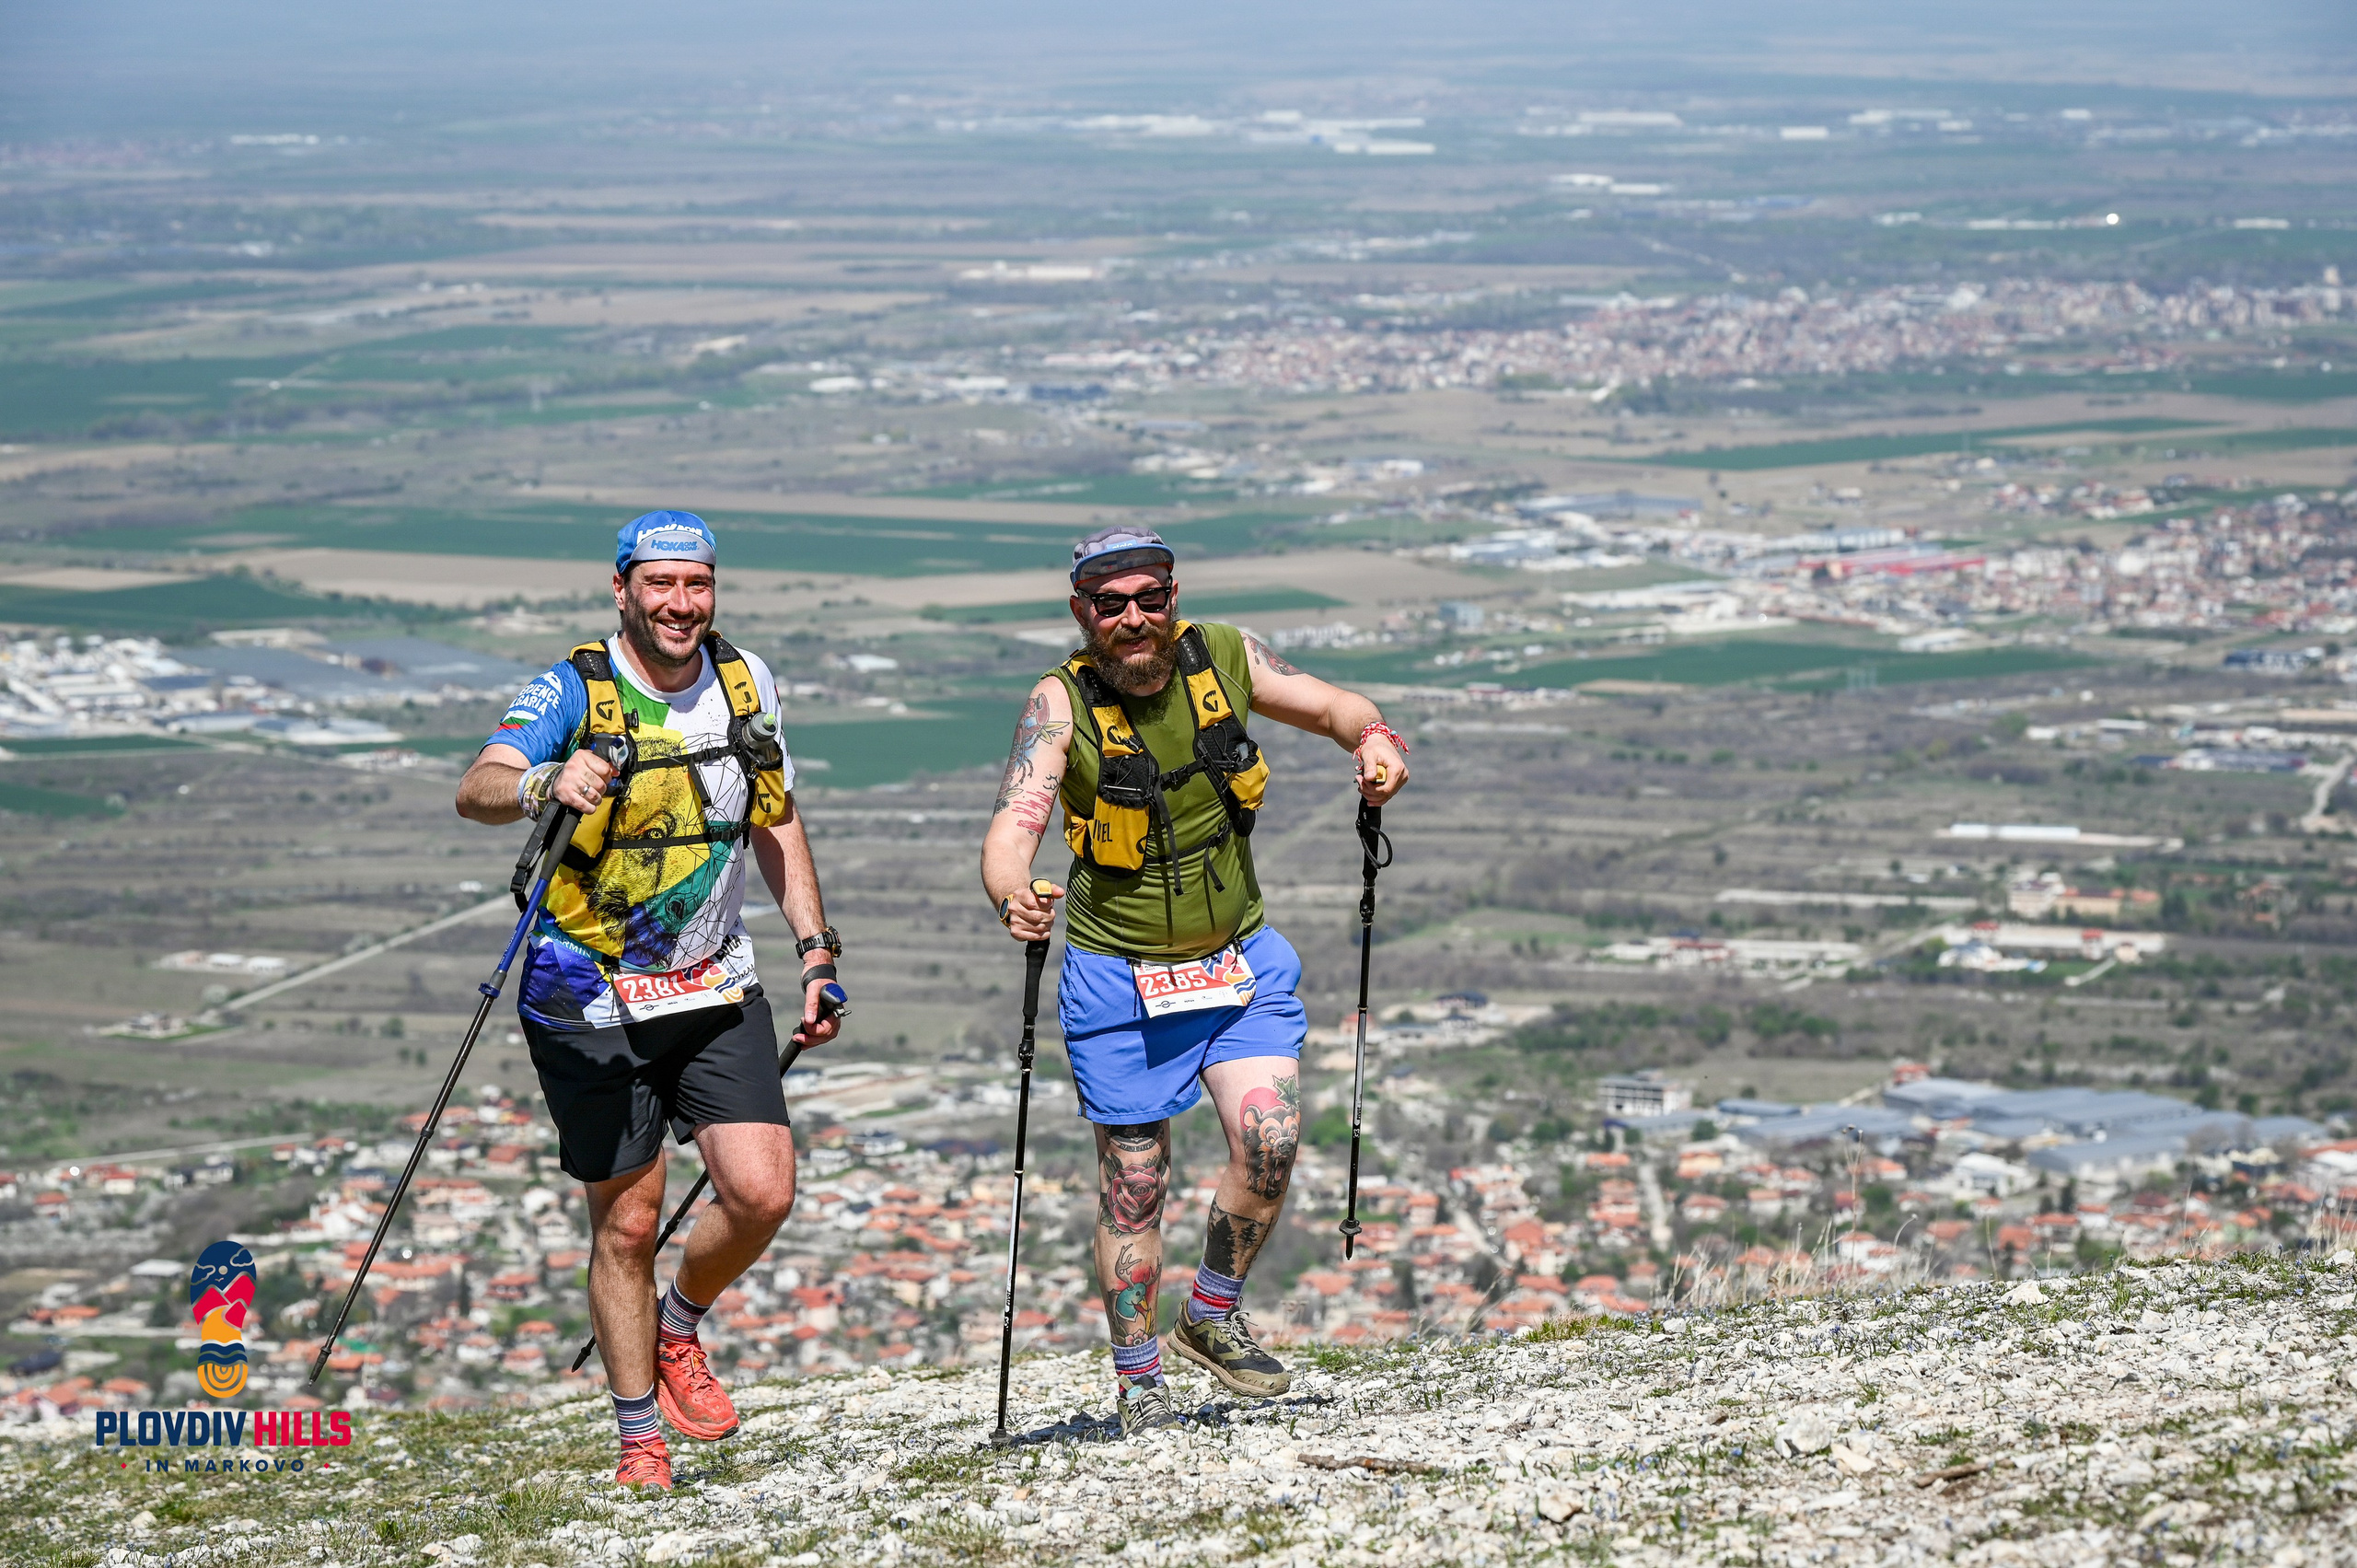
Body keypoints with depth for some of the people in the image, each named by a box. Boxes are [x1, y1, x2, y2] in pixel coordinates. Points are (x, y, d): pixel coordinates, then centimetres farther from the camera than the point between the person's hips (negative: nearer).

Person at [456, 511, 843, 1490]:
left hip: (716, 990, 3)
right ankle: (639, 1436, 18)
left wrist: (816, 953, 9)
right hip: (592, 1004, -3)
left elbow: (776, 824, 14)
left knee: (762, 1192, -10)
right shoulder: (574, 691, -13)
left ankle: (678, 1326, 19)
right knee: (627, 1222, 2)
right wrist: (546, 783, -50)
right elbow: (476, 790, -28)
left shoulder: (745, 683, 1)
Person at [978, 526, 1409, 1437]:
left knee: (1269, 1143, -15)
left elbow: (1329, 707, 5)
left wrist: (1375, 740, -19)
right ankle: (1138, 1386, 20)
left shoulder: (1222, 658, -7)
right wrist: (1012, 899, -51)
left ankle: (1210, 1321, 10)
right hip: (1119, 976, -2)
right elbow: (1015, 823, -29)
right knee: (1133, 1187, 3)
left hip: (1239, 958, 2)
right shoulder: (1061, 703, -17)